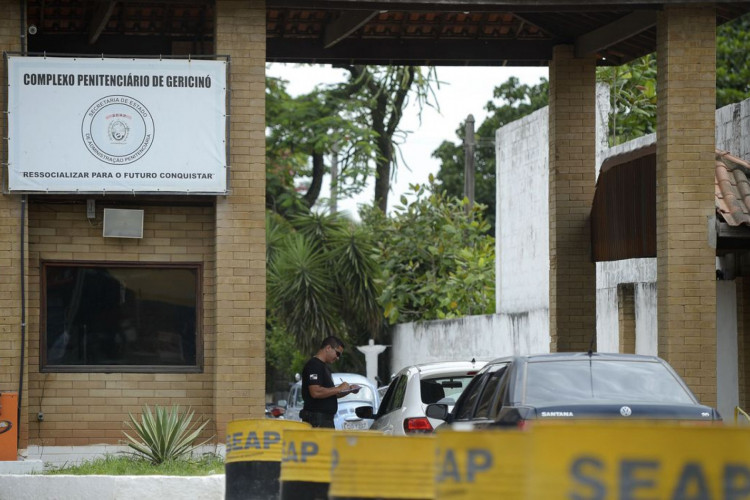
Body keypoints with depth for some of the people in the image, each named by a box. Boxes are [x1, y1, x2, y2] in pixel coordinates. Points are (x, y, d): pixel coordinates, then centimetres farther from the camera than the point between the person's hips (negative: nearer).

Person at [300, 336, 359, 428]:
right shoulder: (314, 365, -11)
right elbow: (315, 392, -23)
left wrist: (349, 389, 12)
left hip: (326, 420, 11)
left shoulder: (323, 366, 22)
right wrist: (338, 389, -15)